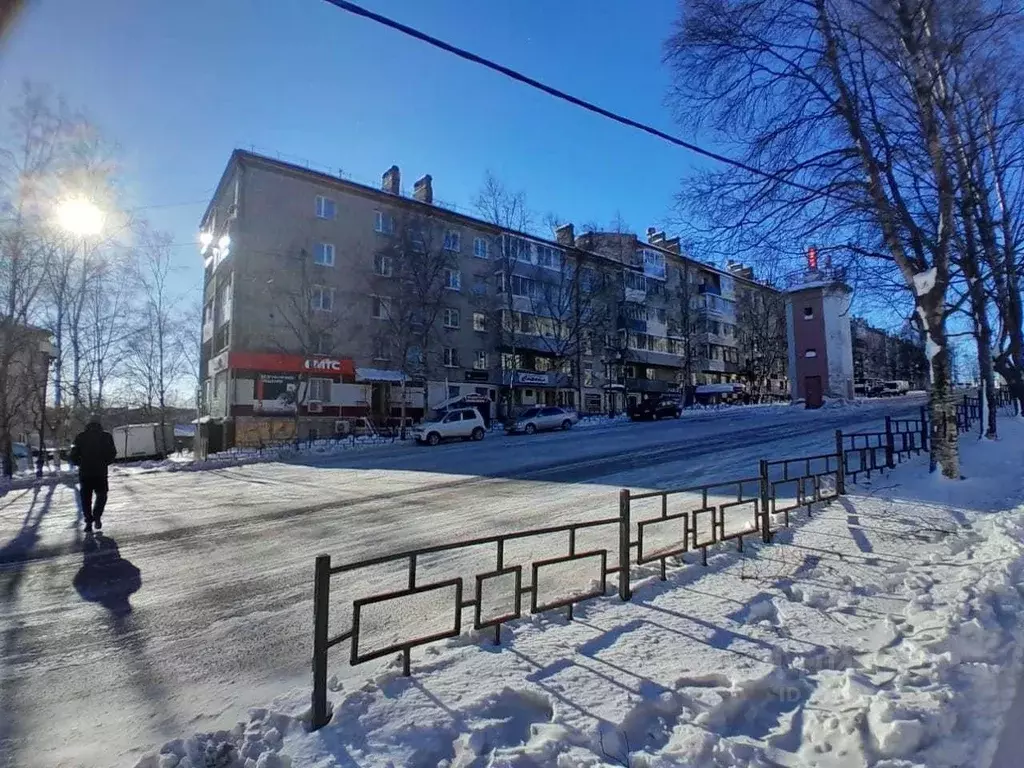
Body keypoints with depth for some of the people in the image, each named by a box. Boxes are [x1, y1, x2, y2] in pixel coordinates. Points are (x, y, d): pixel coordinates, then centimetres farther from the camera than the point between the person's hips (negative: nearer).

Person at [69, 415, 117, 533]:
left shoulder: (80, 437, 3)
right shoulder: (106, 436, 1)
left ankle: (88, 521, 6)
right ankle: (97, 516, -3)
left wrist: (80, 464, 17)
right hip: (101, 472, -1)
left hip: (84, 472, 1)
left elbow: (74, 455, -1)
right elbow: (112, 454, -1)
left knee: (86, 497, 11)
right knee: (101, 495, 14)